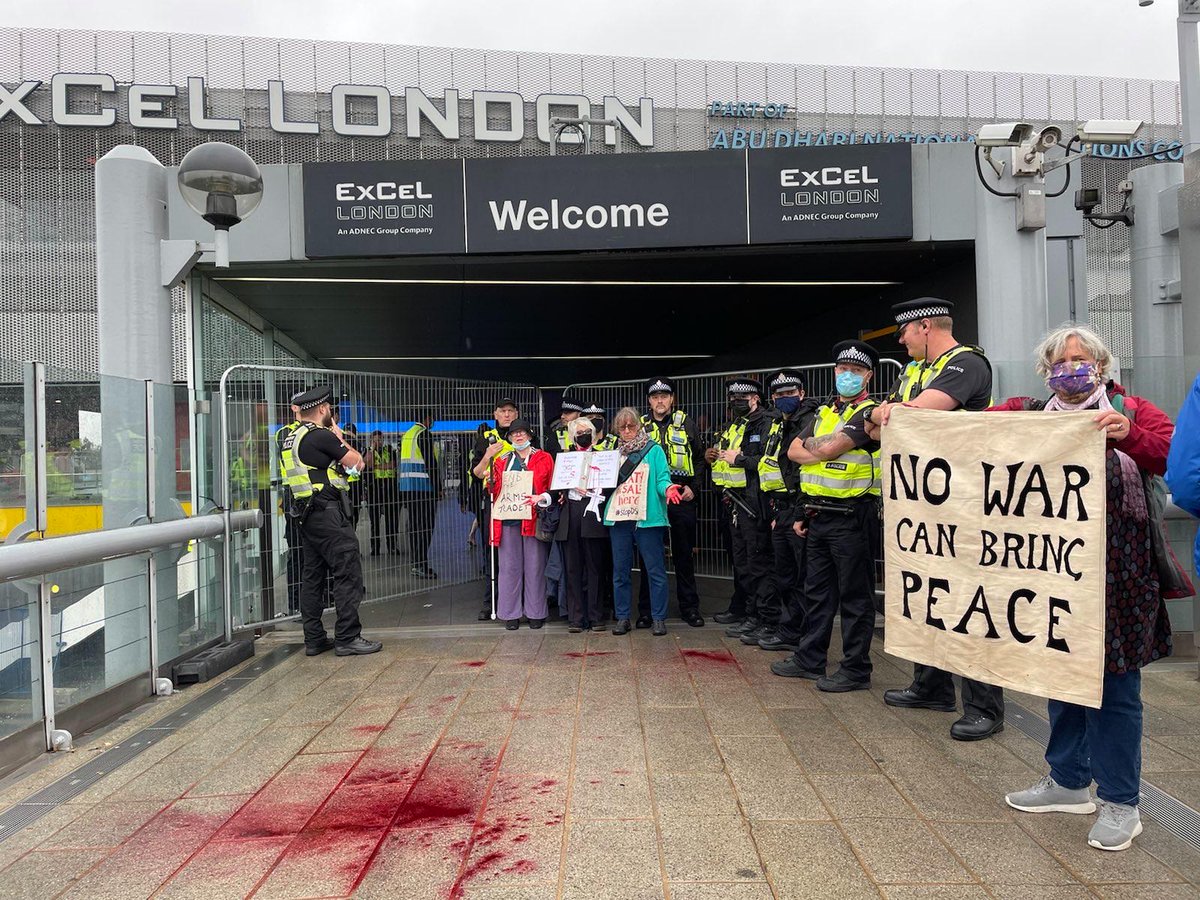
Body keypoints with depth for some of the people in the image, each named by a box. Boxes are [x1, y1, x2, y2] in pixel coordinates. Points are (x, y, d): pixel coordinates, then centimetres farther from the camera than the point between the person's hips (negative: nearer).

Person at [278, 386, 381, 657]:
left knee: (313, 576, 12)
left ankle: (314, 639, 16)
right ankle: (347, 638, -6)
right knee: (348, 573, -6)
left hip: (306, 513, 10)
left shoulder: (291, 439, 14)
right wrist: (340, 438, 8)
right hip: (328, 513, -10)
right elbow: (357, 462, -6)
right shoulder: (320, 436, -13)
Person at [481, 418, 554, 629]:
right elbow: (495, 489, 8)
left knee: (535, 566, 2)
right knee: (509, 566, 4)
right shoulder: (502, 460, 14)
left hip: (534, 518, -2)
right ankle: (510, 613, 12)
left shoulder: (544, 458, 7)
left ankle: (536, 613, 11)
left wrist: (541, 497, -16)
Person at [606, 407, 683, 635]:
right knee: (620, 571, 7)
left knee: (655, 570, -2)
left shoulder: (653, 450, 5)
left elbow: (662, 477, -3)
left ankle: (658, 618, 7)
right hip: (618, 517, 4)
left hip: (647, 517, -4)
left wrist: (667, 489, -23)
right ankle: (622, 618, 16)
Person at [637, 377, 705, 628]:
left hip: (682, 495, 0)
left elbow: (699, 458, 11)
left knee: (684, 553, 6)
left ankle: (689, 607, 16)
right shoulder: (640, 426, 8)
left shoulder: (685, 424, 7)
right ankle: (647, 609, 13)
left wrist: (692, 486, -1)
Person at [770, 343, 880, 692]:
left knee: (855, 596, 0)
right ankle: (810, 659, 25)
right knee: (817, 591, 15)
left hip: (851, 517, -8)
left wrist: (812, 444, 2)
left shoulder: (869, 413, -8)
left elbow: (829, 448, -18)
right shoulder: (824, 412, 17)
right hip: (818, 516, 8)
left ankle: (856, 669, 8)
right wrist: (822, 452, -7)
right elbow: (794, 451, 9)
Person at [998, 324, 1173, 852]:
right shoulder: (1031, 415, 9)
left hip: (1114, 572, -4)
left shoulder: (1130, 411, 1)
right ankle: (1068, 781, 31)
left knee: (1113, 685, 2)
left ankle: (1119, 802, 16)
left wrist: (1128, 435, -32)